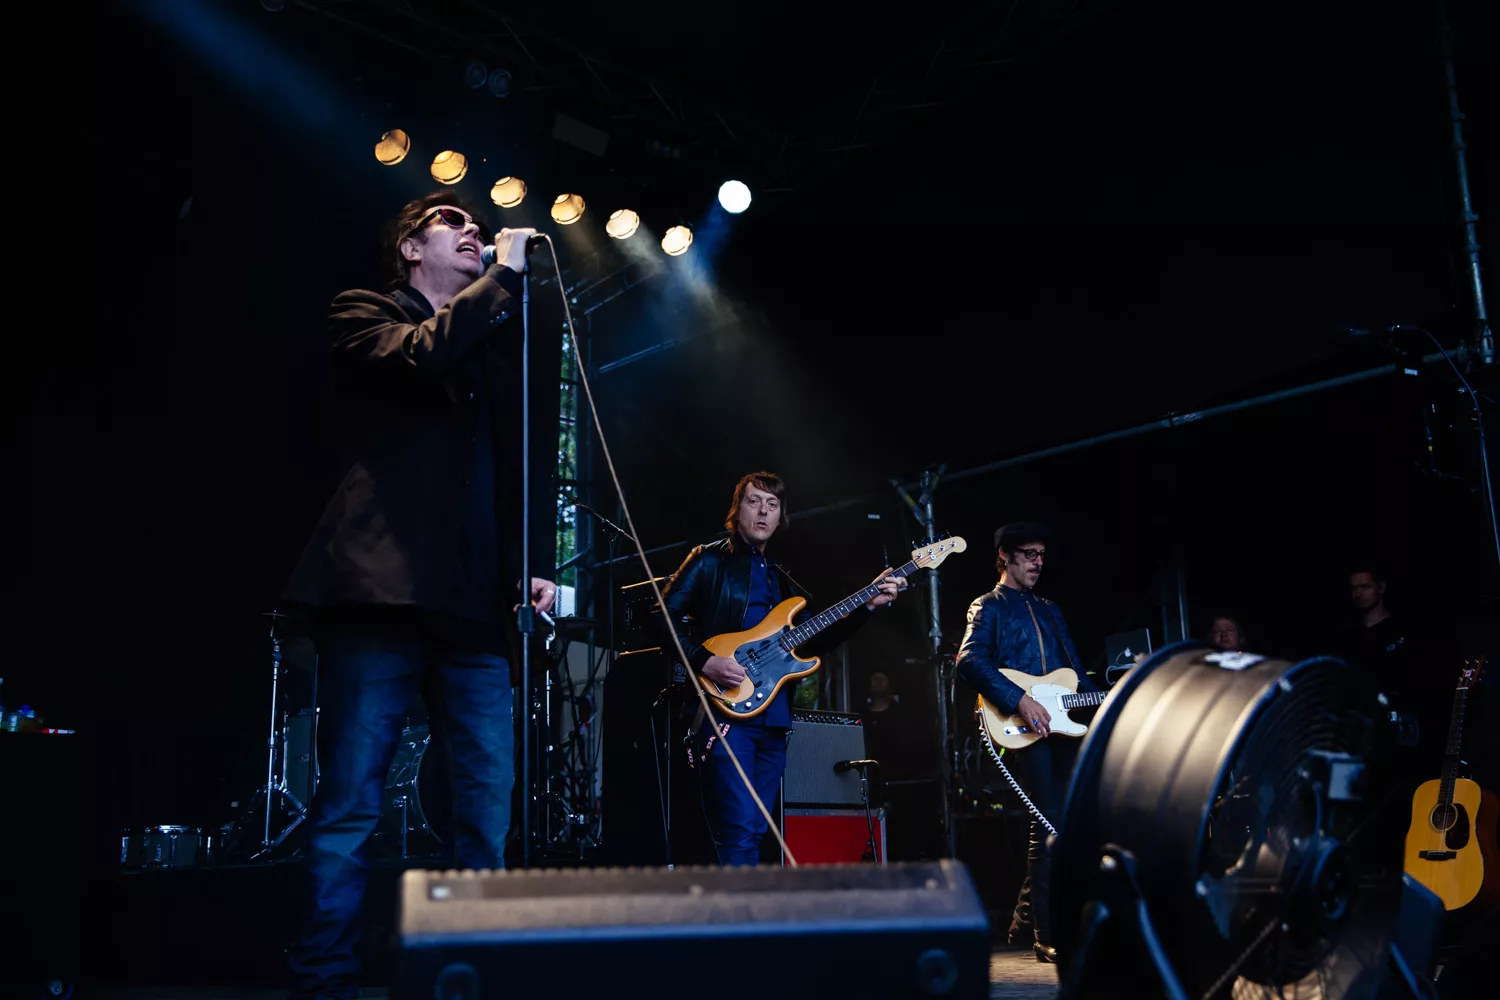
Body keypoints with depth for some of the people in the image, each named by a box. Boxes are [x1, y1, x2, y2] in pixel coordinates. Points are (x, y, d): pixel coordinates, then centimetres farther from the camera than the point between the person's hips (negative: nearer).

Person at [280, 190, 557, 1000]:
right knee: (351, 802, -5)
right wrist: (505, 275, -2)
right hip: (382, 591, -5)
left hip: (473, 602, 5)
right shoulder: (365, 313, 11)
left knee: (489, 799, 0)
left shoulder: (492, 349, 25)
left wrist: (528, 568, 11)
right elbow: (420, 356, -13)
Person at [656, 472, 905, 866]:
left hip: (774, 719, 7)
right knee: (740, 835, -15)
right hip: (727, 711, -7)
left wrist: (868, 605, 9)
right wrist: (705, 660, -20)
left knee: (755, 832, 8)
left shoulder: (781, 580, 22)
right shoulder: (711, 561, 1)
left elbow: (812, 641, 17)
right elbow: (663, 616, -7)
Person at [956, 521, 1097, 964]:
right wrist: (1020, 700, -22)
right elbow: (970, 660, -14)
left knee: (1064, 824, 7)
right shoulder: (989, 606, 2)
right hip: (1024, 728, -7)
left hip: (1060, 725, 7)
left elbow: (1075, 671, 24)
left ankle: (1025, 919, 20)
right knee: (1051, 825, -13)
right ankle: (1047, 936, -7)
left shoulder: (1050, 611, 25)